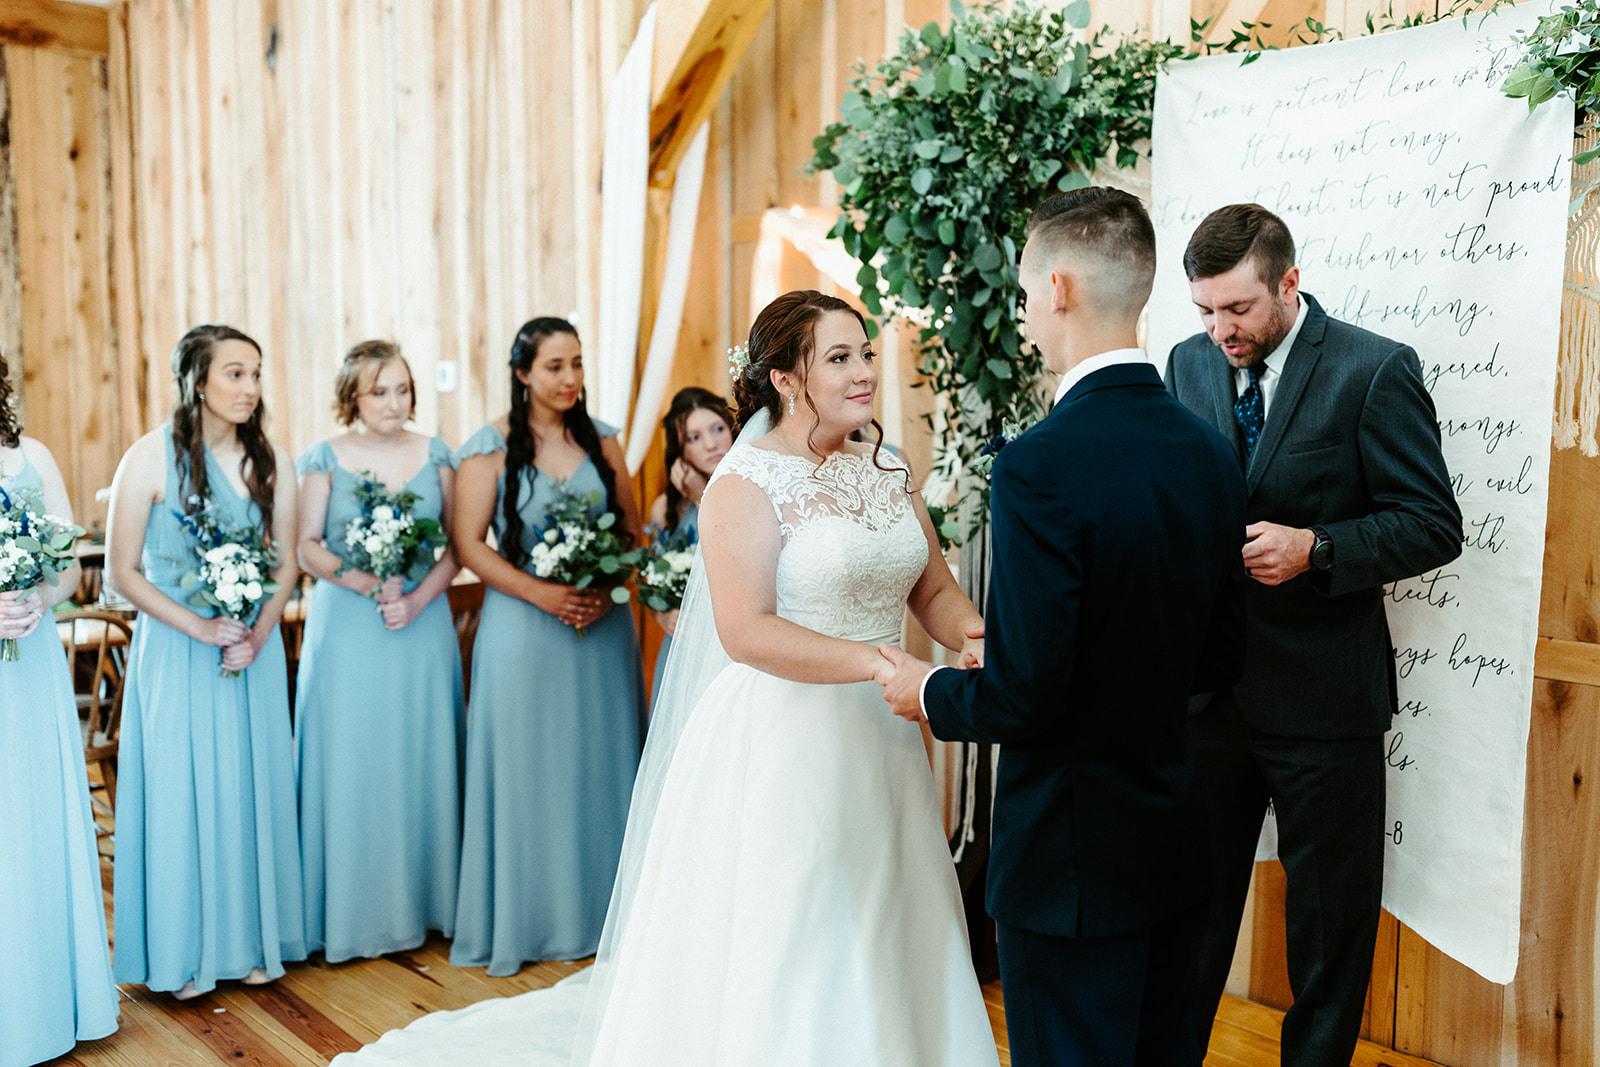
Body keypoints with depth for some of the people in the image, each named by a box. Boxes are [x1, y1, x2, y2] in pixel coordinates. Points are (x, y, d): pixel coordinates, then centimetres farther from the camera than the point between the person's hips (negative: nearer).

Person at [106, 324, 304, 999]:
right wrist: (200, 627, -15)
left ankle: (253, 940, 23)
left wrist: (258, 633, -10)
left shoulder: (270, 460, 1)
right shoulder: (151, 458, -9)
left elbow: (286, 563, 5)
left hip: (255, 646, 3)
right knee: (180, 790, 3)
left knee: (253, 787, 9)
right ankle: (182, 952, 19)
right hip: (175, 648, -3)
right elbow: (122, 570, -7)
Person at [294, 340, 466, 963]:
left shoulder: (435, 455, 6)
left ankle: (425, 899, 21)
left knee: (423, 760, 7)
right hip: (347, 627, -2)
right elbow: (308, 549, -2)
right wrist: (368, 584, -17)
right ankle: (353, 910, 14)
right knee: (350, 762, 2)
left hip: (423, 626, 2)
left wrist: (418, 598, -11)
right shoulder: (324, 459, 1)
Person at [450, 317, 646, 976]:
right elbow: (469, 545, -7)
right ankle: (524, 920, 17)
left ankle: (600, 909, 23)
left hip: (601, 623, 3)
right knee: (528, 768, 3)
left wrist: (607, 586, -9)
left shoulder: (601, 439, 7)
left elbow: (631, 527, 9)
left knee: (601, 766, 8)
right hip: (524, 626, -3)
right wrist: (544, 594, -15)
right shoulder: (490, 449, -3)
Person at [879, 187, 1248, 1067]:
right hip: (1177, 843, 7)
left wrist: (929, 693, -4)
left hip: (1072, 862, -7)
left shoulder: (1041, 466, -23)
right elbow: (1219, 655, 8)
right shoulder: (1210, 452, 0)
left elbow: (1025, 694, -23)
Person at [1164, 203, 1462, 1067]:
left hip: (1320, 693, -4)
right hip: (1205, 681, 4)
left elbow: (1433, 525, -11)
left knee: (1331, 909, 13)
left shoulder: (1375, 370, -11)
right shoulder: (1189, 363, 4)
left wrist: (1314, 549, -25)